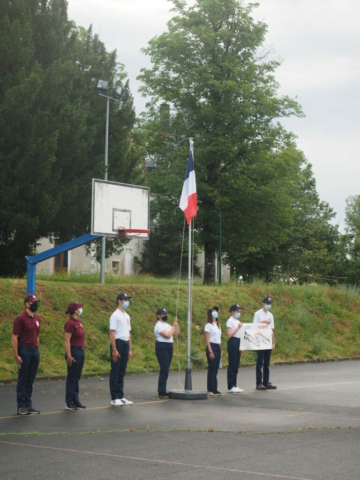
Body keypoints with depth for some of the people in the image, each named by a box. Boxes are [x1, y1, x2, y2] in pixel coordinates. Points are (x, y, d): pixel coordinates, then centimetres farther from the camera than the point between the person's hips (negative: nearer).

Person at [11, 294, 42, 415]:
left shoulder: (37, 318, 11)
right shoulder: (20, 318, -11)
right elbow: (14, 338, -12)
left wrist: (37, 349, 12)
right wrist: (16, 355, -16)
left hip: (35, 350, 7)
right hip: (24, 350, -6)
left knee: (30, 380, 10)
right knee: (22, 379, 0)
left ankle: (28, 404, 17)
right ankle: (21, 406, 7)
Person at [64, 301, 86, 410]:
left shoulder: (78, 322, 11)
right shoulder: (70, 323, -16)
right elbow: (67, 341, -19)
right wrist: (69, 356, -23)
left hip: (81, 351, 9)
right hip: (74, 351, -9)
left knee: (76, 378, 13)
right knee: (72, 378, -1)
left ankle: (76, 401, 19)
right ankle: (70, 403, 5)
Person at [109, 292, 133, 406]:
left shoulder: (127, 316, 15)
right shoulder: (115, 315, -10)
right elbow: (112, 333, -15)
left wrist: (130, 349, 15)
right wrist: (114, 350, -20)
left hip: (125, 344, 8)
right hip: (117, 343, -8)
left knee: (122, 372, 12)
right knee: (115, 372, -2)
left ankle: (121, 397, 17)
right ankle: (114, 398, 2)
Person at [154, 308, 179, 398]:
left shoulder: (167, 325, 17)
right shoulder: (158, 326, -11)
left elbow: (177, 332, 16)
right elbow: (168, 335, -20)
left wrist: (176, 323, 5)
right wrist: (174, 326, -12)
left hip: (169, 347, 9)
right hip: (162, 348, -9)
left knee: (165, 370, 10)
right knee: (164, 370, -11)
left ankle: (162, 390, 15)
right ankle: (161, 392, -8)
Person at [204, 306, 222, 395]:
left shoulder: (218, 325, 16)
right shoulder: (208, 325, -6)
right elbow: (207, 339, -11)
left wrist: (221, 351, 12)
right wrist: (210, 352, -17)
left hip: (218, 347, 7)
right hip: (211, 347, -7)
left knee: (215, 369, 8)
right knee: (211, 369, -4)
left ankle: (214, 389, 11)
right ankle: (210, 389, 1)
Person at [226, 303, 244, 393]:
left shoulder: (238, 321, 18)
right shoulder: (230, 321, -7)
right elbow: (230, 334, -15)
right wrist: (238, 327, -16)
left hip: (238, 343, 8)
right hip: (232, 343, -8)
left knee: (236, 365, 9)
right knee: (232, 365, -6)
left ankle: (234, 385, 14)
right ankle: (230, 387, -3)